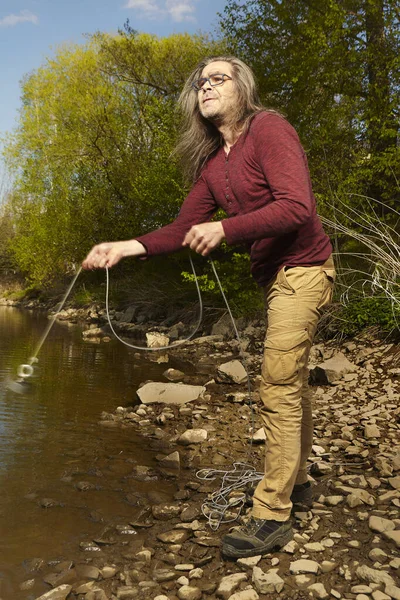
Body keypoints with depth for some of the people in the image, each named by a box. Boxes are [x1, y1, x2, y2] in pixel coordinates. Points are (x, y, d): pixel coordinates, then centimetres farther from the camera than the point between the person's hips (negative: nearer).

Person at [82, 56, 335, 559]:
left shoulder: (268, 129, -14)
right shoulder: (210, 162, 10)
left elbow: (296, 207, -24)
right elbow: (185, 229, 7)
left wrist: (225, 228, -29)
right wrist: (127, 247, -5)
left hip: (302, 269, -8)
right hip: (274, 275, 9)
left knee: (279, 387, -10)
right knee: (291, 382, 17)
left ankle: (271, 516, -1)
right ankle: (295, 482, 33)